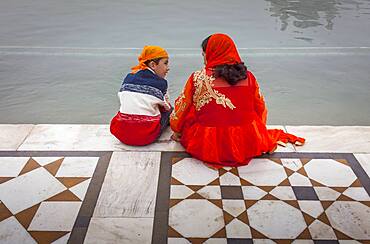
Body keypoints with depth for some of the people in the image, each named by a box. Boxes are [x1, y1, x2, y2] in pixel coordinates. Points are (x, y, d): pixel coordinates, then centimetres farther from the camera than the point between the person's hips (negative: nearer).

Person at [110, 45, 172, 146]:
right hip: (147, 136, -4)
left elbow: (122, 100, 11)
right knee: (169, 109, 22)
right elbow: (166, 107, 6)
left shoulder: (128, 78, 7)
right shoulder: (161, 83, -5)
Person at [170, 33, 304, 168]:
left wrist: (177, 132, 19)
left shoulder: (198, 78, -10)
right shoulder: (248, 77, -3)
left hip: (208, 148, -4)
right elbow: (260, 109, 8)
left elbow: (182, 109, 1)